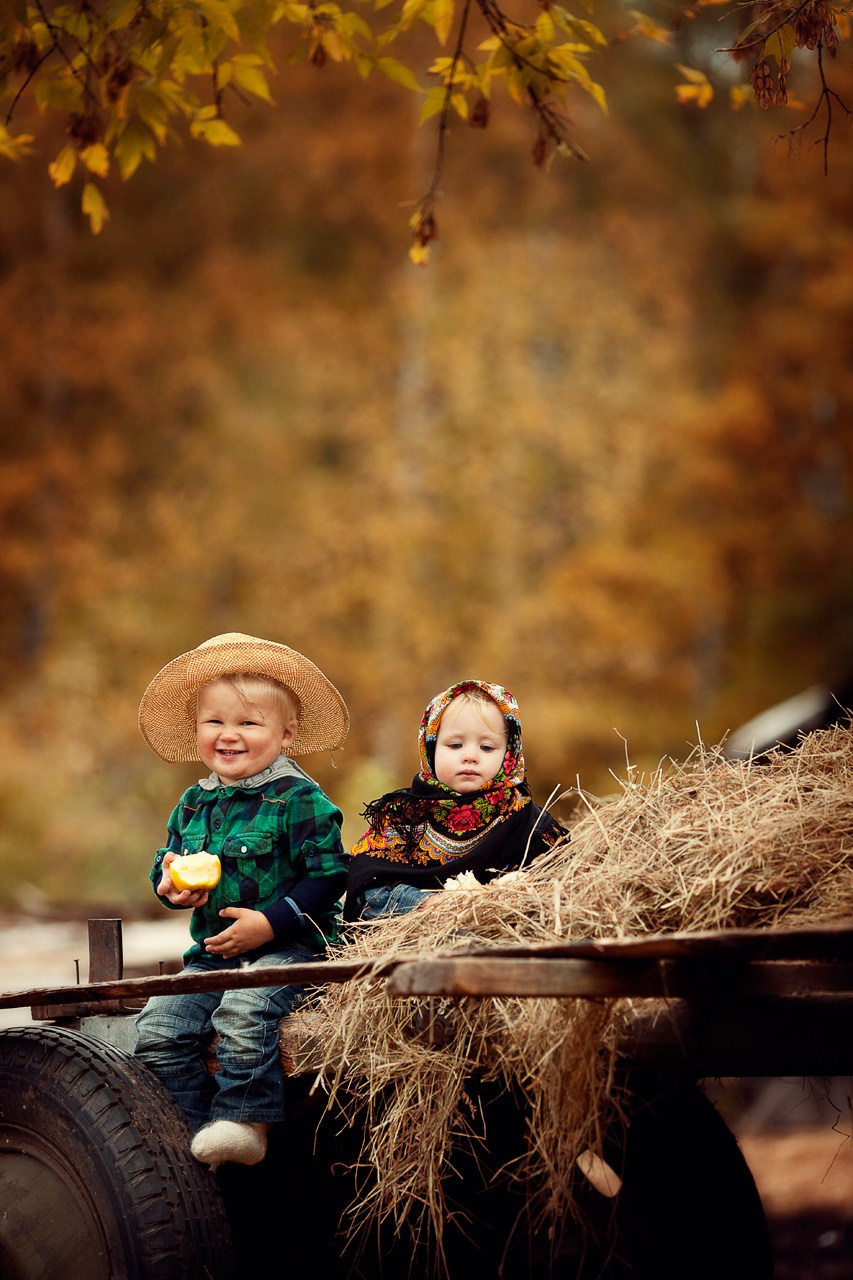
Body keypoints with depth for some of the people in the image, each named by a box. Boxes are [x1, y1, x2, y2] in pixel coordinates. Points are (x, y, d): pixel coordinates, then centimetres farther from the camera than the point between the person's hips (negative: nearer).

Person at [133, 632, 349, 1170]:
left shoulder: (299, 799, -6)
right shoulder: (194, 804, 13)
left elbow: (328, 876, -11)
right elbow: (165, 864, 23)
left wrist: (269, 922, -19)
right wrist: (170, 884, -3)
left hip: (288, 945, -7)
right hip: (212, 952, 7)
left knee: (244, 1014, -33)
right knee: (158, 1028, -11)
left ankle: (243, 1122, -20)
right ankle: (198, 1126, -2)